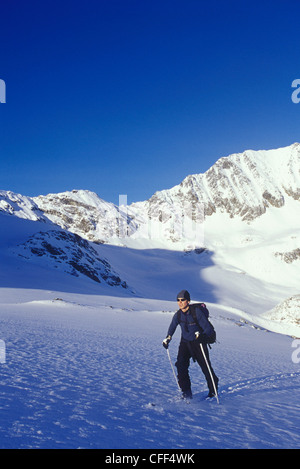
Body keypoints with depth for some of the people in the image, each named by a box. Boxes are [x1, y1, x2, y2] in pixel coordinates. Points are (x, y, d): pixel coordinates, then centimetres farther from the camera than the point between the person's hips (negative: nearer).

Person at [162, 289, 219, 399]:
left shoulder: (197, 312, -21)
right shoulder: (178, 315, -6)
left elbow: (209, 328, -22)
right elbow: (172, 327, 13)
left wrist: (202, 335, -41)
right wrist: (168, 338, -2)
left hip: (198, 343, -3)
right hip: (185, 342, 4)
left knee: (206, 368, 3)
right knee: (181, 365, -16)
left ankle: (213, 390, 28)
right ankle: (186, 391, -3)